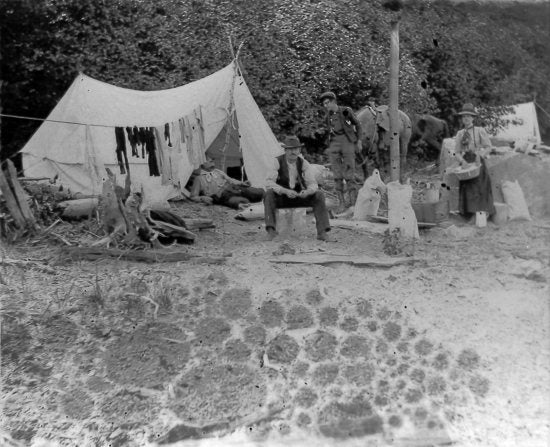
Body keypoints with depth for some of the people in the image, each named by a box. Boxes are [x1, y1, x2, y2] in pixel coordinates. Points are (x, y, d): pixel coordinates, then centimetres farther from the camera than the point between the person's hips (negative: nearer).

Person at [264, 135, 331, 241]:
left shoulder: (304, 163, -6)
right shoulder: (277, 162, -14)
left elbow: (313, 184, -11)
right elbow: (269, 183, -24)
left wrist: (307, 191, -36)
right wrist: (286, 191, -39)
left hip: (299, 196, 2)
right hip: (280, 197, -2)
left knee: (319, 195, -21)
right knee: (269, 194, -34)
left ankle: (322, 231, -25)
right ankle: (271, 230, -39)